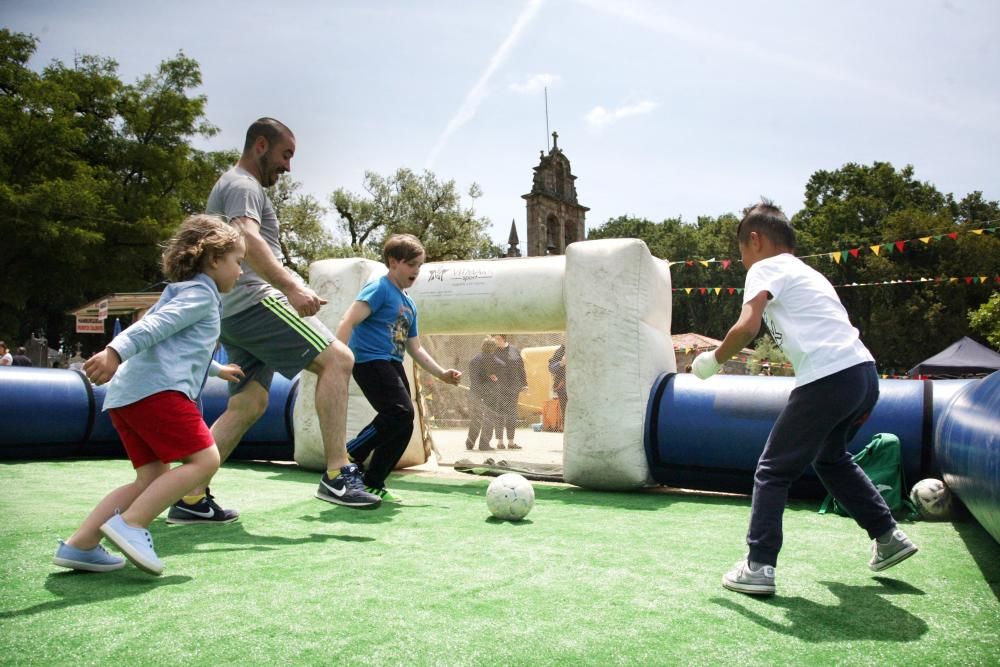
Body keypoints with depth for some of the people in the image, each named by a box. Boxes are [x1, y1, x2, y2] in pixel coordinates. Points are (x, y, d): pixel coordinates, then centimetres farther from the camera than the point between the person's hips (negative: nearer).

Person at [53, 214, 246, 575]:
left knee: (152, 479, 9)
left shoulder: (181, 292, 33)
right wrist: (116, 352, -32)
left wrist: (217, 369, 63)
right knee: (203, 460, -12)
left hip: (126, 396, 10)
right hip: (157, 390, -10)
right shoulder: (201, 293, 2)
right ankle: (130, 524, -18)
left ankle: (79, 545, 6)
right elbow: (154, 326, -17)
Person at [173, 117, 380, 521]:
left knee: (248, 405, 8)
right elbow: (247, 241, -23)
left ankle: (191, 500, 8)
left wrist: (292, 286, 31)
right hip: (252, 301, -11)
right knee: (337, 359, -16)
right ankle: (337, 476, -21)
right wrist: (292, 287, -34)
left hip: (232, 313, 11)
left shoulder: (235, 186, 30)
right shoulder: (242, 185, -4)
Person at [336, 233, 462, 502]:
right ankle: (347, 458, -10)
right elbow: (347, 323, -15)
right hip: (370, 360, -9)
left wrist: (442, 373, 16)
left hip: (392, 365, 9)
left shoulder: (409, 305, 20)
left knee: (403, 428, 4)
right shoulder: (379, 289, -5)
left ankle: (373, 484, 14)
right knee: (400, 413, -23)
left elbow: (415, 348, 25)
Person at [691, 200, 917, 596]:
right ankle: (888, 536, 35)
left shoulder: (766, 268, 1)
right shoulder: (807, 272, 27)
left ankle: (758, 567, 1)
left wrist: (713, 360, 0)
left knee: (772, 471, 2)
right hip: (865, 373, 9)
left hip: (828, 380, -9)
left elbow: (747, 327, -16)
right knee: (830, 458, 31)